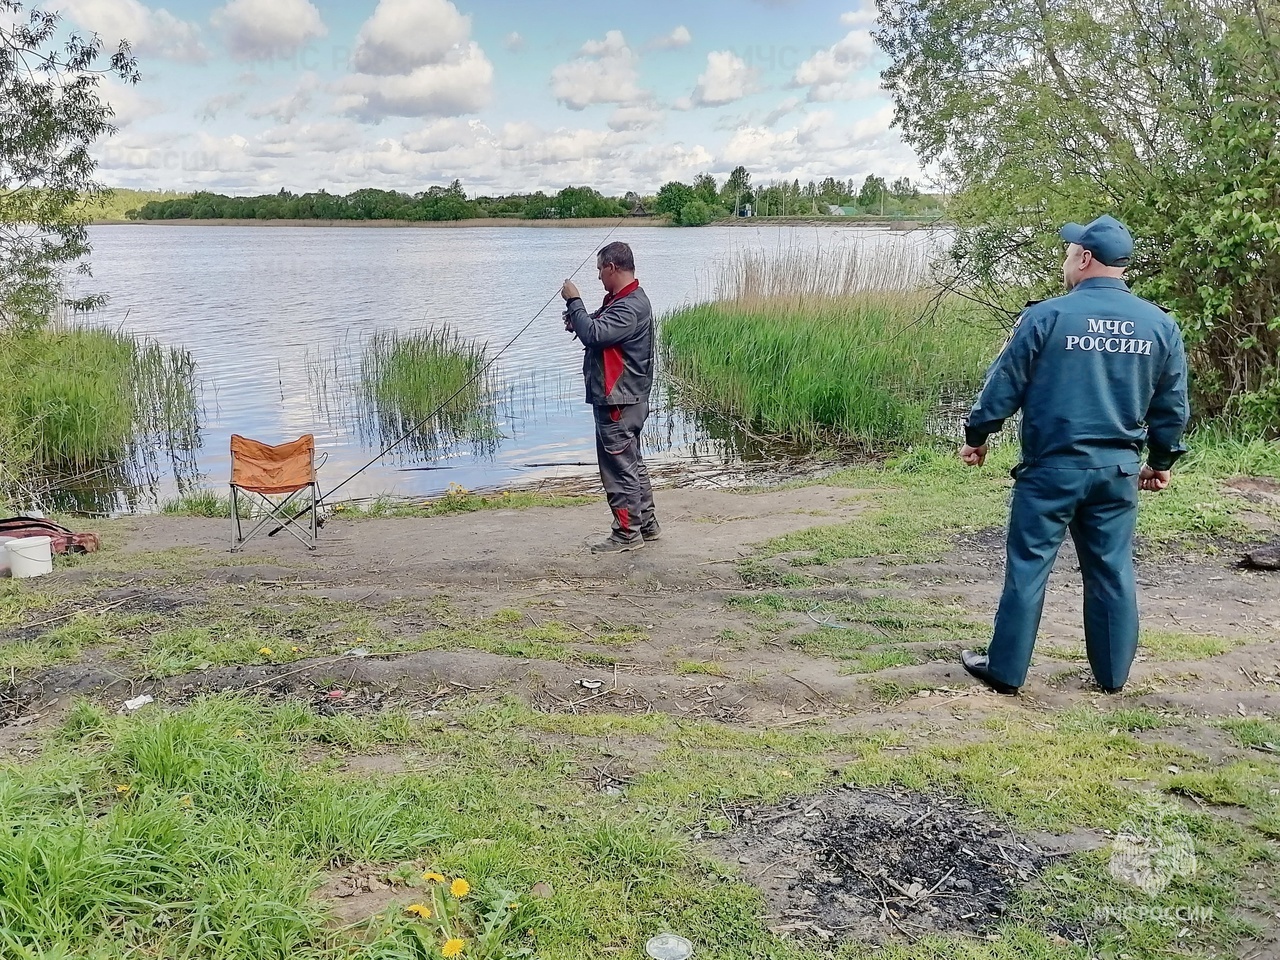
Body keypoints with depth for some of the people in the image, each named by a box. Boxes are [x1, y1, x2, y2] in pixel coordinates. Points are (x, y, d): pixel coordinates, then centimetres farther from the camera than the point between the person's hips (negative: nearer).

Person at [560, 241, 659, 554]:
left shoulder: (630, 307, -20)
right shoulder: (621, 300, 14)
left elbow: (594, 334, -30)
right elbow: (600, 329, 21)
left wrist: (574, 300, -18)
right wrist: (576, 319, -1)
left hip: (618, 402, -11)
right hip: (623, 398, 11)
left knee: (619, 467, -3)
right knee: (631, 463, 17)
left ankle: (628, 533, 5)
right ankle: (647, 523, 27)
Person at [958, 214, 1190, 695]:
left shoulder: (1047, 316, -11)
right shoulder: (1161, 325, 4)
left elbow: (1004, 385, -5)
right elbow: (1172, 406, 11)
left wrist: (977, 435, 9)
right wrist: (1161, 461, 23)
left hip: (1051, 468, -4)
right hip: (1119, 470, 4)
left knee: (1028, 568, 4)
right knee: (1112, 571, 13)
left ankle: (1005, 670, 12)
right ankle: (1113, 673, 23)